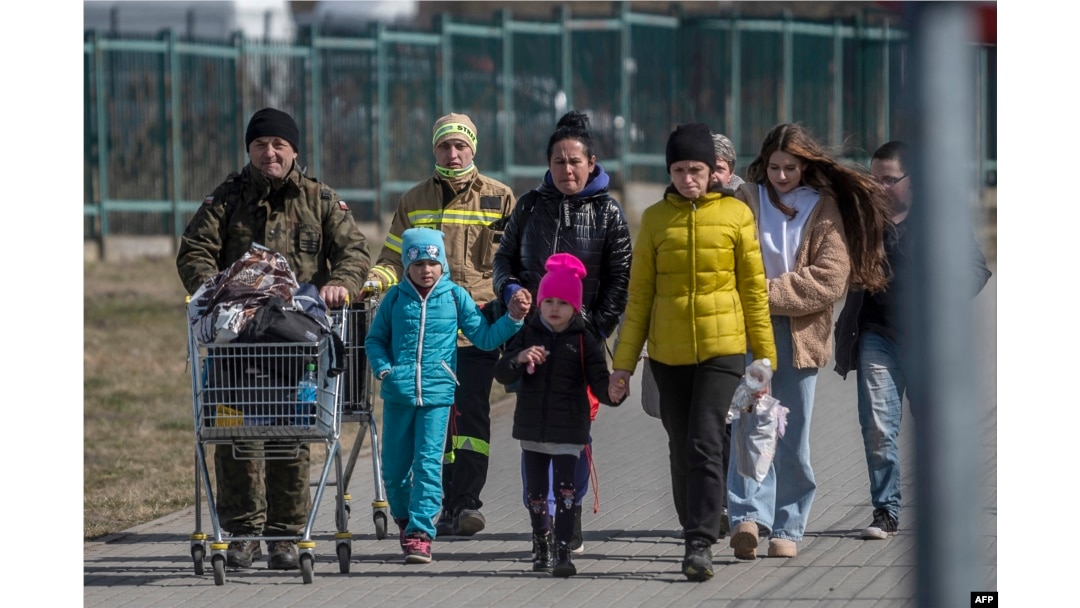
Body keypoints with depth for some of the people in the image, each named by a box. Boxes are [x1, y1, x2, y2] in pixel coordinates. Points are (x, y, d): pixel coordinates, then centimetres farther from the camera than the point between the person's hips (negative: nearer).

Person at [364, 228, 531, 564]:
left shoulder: (456, 297, 4)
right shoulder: (395, 298, 5)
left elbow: (485, 337, 8)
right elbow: (375, 338, 12)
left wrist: (513, 319, -5)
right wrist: (383, 369, -4)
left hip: (437, 395, -2)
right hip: (398, 394, 2)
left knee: (428, 464, -9)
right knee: (393, 467, 8)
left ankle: (420, 533, -9)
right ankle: (404, 519, 33)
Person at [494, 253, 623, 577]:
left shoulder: (584, 342, -3)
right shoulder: (527, 335, 4)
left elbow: (599, 381, -8)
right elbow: (502, 374, -2)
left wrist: (611, 392, -31)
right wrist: (519, 359, -23)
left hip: (569, 432, -3)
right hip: (532, 429, 3)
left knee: (565, 493, -12)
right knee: (536, 494, 14)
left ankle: (563, 551, -13)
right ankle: (541, 548, 31)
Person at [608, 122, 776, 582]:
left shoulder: (736, 215, 0)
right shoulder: (655, 218, 4)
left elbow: (754, 290, 4)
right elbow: (639, 294, 7)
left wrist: (765, 358, 4)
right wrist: (624, 362, 5)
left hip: (722, 349, -3)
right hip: (668, 353, 3)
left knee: (705, 444, -14)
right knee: (682, 452, 9)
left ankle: (700, 545, -15)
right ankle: (695, 536, 22)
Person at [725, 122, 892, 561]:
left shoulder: (824, 208, 5)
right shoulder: (746, 201, 8)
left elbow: (831, 278, -5)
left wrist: (772, 295, -12)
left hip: (800, 335, 1)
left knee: (793, 438, 4)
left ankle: (786, 528, 12)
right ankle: (749, 516, -27)